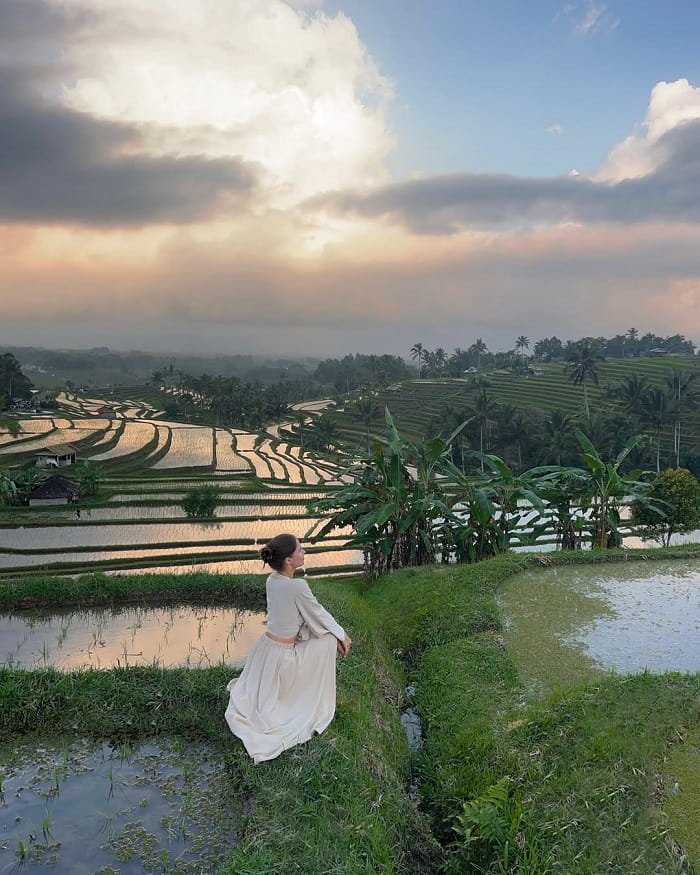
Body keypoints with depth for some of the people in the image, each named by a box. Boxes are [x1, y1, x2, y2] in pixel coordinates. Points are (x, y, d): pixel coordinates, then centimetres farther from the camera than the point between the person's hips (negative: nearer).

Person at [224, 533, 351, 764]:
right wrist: (341, 634, 6)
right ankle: (317, 702, 18)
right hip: (281, 656, -7)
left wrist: (335, 631, 10)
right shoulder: (298, 586, -27)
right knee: (329, 640, 4)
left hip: (265, 646, 7)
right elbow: (318, 613, -11)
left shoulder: (271, 580, -2)